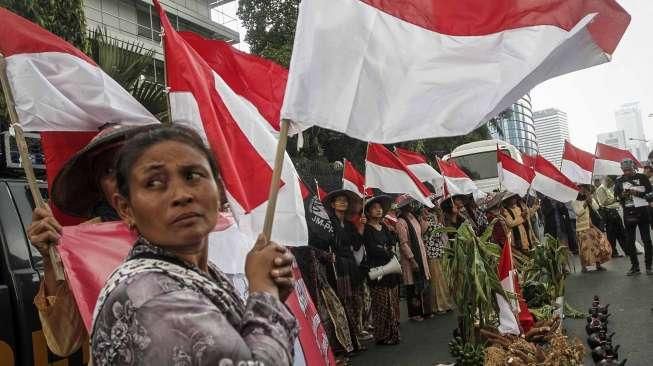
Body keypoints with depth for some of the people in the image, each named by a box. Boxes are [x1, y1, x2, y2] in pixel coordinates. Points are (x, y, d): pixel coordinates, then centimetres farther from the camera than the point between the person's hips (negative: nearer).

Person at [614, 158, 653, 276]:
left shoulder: (642, 177, 0)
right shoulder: (619, 181, 7)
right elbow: (616, 197, 8)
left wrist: (636, 193, -18)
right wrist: (622, 195, -13)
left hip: (642, 212, -2)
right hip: (628, 213, 3)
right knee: (630, 241, 4)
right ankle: (635, 266, 12)